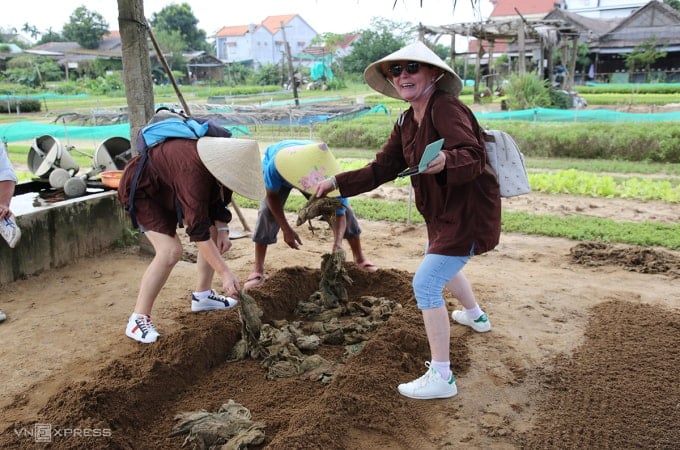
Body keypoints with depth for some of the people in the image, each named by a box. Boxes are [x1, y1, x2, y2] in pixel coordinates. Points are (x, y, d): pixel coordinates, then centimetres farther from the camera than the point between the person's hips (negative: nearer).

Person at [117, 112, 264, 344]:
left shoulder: (224, 156, -18)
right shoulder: (192, 170, -42)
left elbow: (220, 195, 0)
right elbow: (198, 230, -42)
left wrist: (222, 229, -14)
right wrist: (226, 273, -41)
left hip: (170, 187, 9)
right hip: (142, 187, -9)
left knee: (215, 232, 4)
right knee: (170, 250, -24)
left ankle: (202, 295, 17)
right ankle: (138, 319, -13)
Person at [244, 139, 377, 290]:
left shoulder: (333, 179, -42)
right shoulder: (276, 166, -47)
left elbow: (339, 214, -33)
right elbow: (272, 195, -27)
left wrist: (338, 243, -52)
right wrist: (286, 229, -32)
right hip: (283, 166, -1)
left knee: (345, 209, -7)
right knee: (267, 212, -22)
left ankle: (360, 259, 13)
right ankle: (258, 271, -15)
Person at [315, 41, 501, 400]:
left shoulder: (445, 108, -22)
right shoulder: (406, 123, 4)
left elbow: (473, 157, -33)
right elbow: (381, 168, 2)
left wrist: (446, 161, -54)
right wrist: (338, 182, -8)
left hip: (470, 212, -10)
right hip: (443, 212, 10)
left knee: (426, 283, -15)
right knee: (439, 265, 32)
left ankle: (441, 377, -5)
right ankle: (475, 316, 60)